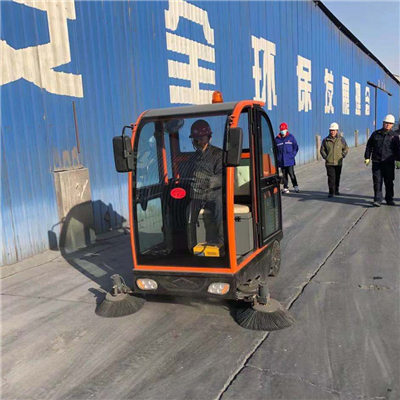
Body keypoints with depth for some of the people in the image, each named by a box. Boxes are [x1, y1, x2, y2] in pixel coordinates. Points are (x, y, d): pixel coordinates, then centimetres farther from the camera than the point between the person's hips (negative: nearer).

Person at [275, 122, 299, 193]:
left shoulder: (291, 137, 4)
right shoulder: (277, 139, 5)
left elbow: (296, 147, 7)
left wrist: (292, 155, -5)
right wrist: (277, 157, -2)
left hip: (290, 160, -2)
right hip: (281, 161, 2)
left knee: (291, 174, -6)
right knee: (284, 175, 6)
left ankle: (296, 186, 6)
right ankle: (285, 188, 13)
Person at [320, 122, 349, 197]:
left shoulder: (341, 139, 4)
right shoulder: (326, 140, 2)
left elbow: (346, 148, 13)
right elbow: (322, 150, 9)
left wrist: (343, 155, 0)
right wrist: (325, 157, -3)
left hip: (338, 162, 2)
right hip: (329, 162, -2)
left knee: (337, 177, 11)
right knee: (331, 177, -9)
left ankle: (336, 190, 26)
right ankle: (331, 192, -5)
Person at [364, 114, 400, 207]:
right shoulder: (376, 134, 7)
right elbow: (369, 146, 12)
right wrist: (367, 157, 6)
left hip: (389, 163, 0)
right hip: (376, 162, 0)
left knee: (389, 182, 8)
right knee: (377, 182, -2)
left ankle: (389, 199, 20)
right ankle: (377, 200, 0)